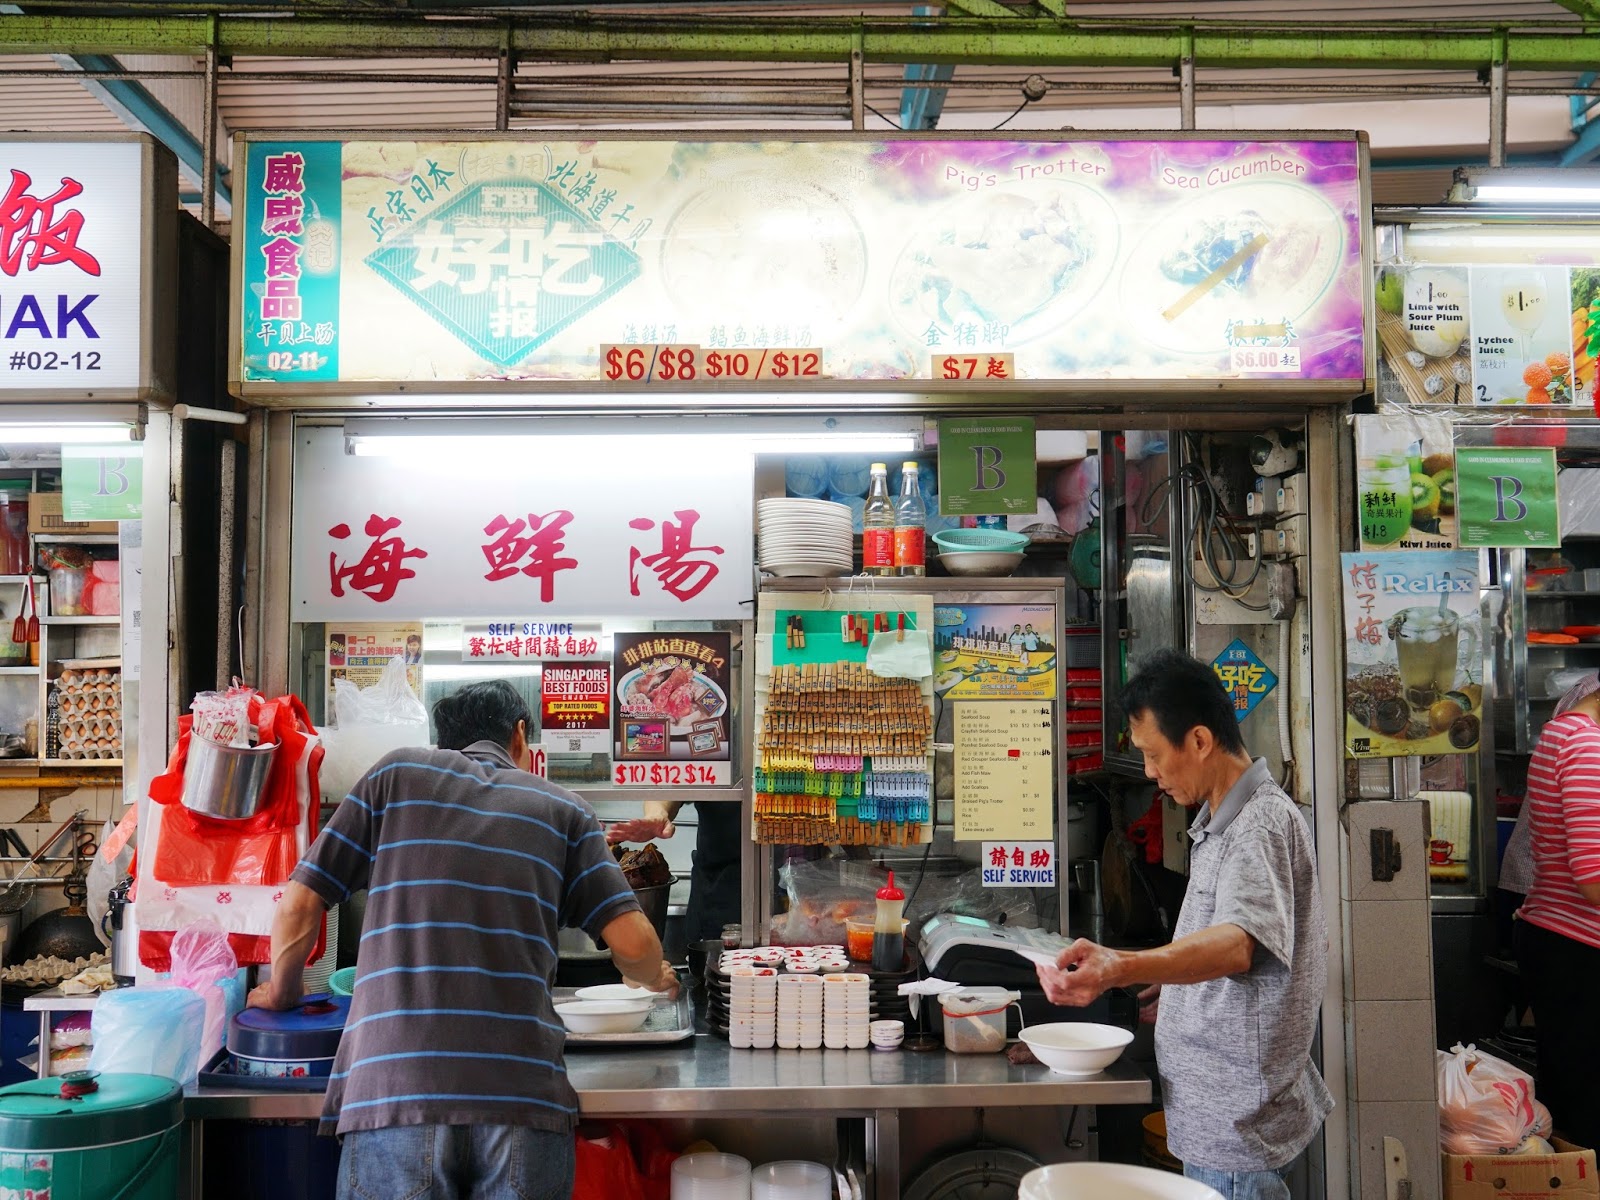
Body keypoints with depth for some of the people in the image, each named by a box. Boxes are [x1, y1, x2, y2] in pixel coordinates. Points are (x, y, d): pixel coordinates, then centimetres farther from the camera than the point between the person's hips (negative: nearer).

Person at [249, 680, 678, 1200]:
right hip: (523, 1098, 1)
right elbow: (632, 944, 5)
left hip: (393, 1097, 0)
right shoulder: (563, 809, 13)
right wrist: (655, 979, 29)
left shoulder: (397, 774, 12)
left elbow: (298, 904, 10)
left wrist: (281, 990, 29)